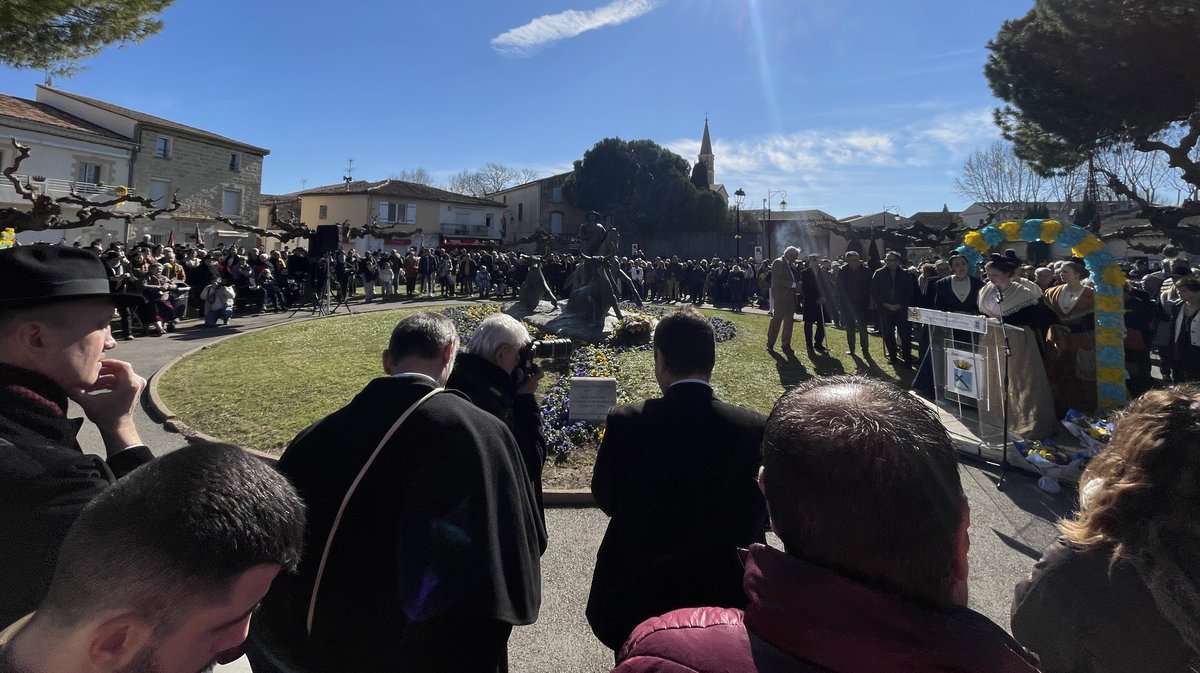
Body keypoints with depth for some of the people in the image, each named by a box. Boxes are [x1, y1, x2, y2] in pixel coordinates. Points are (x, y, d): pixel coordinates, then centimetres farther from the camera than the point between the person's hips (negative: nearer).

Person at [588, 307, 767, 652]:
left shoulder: (625, 423, -21)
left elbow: (605, 499, -7)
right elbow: (760, 514, -8)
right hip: (724, 595, 2)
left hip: (638, 597, -1)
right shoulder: (754, 428, -18)